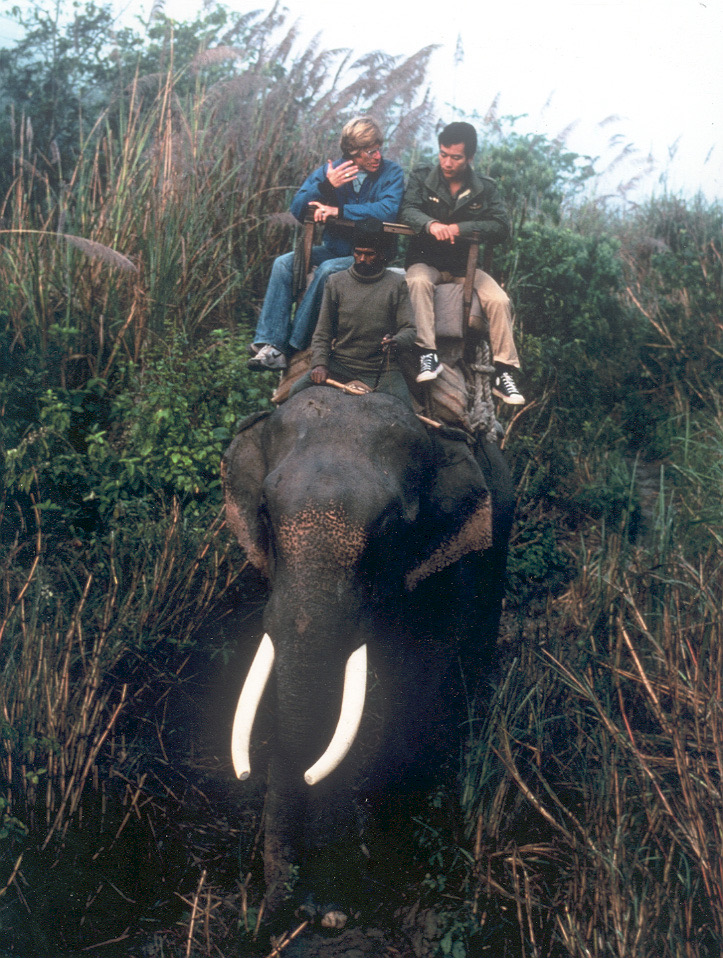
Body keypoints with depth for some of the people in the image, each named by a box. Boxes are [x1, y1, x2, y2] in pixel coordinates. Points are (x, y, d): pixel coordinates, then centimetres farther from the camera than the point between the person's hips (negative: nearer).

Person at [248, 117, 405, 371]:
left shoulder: (391, 173, -6)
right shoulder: (329, 171, 3)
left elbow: (389, 210, -26)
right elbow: (297, 210, -3)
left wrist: (338, 210, -22)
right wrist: (326, 185, -20)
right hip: (335, 248, 5)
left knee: (327, 270, -32)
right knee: (284, 263, -17)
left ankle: (294, 345, -25)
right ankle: (271, 344, -26)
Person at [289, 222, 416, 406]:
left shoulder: (396, 284, 6)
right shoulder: (336, 282, 9)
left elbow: (409, 329, 2)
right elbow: (322, 331, 8)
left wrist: (396, 341, -22)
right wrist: (319, 363, -10)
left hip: (382, 368, -1)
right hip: (341, 363, 1)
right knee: (298, 390, -21)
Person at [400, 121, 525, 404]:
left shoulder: (484, 188, 3)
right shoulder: (422, 177, 1)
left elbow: (502, 226, -9)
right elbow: (408, 210, -14)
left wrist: (460, 228, -23)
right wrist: (431, 224, -36)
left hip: (465, 265, 2)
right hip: (426, 261, -2)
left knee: (500, 300, -21)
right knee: (419, 281, -37)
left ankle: (504, 373, -15)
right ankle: (427, 354, -38)